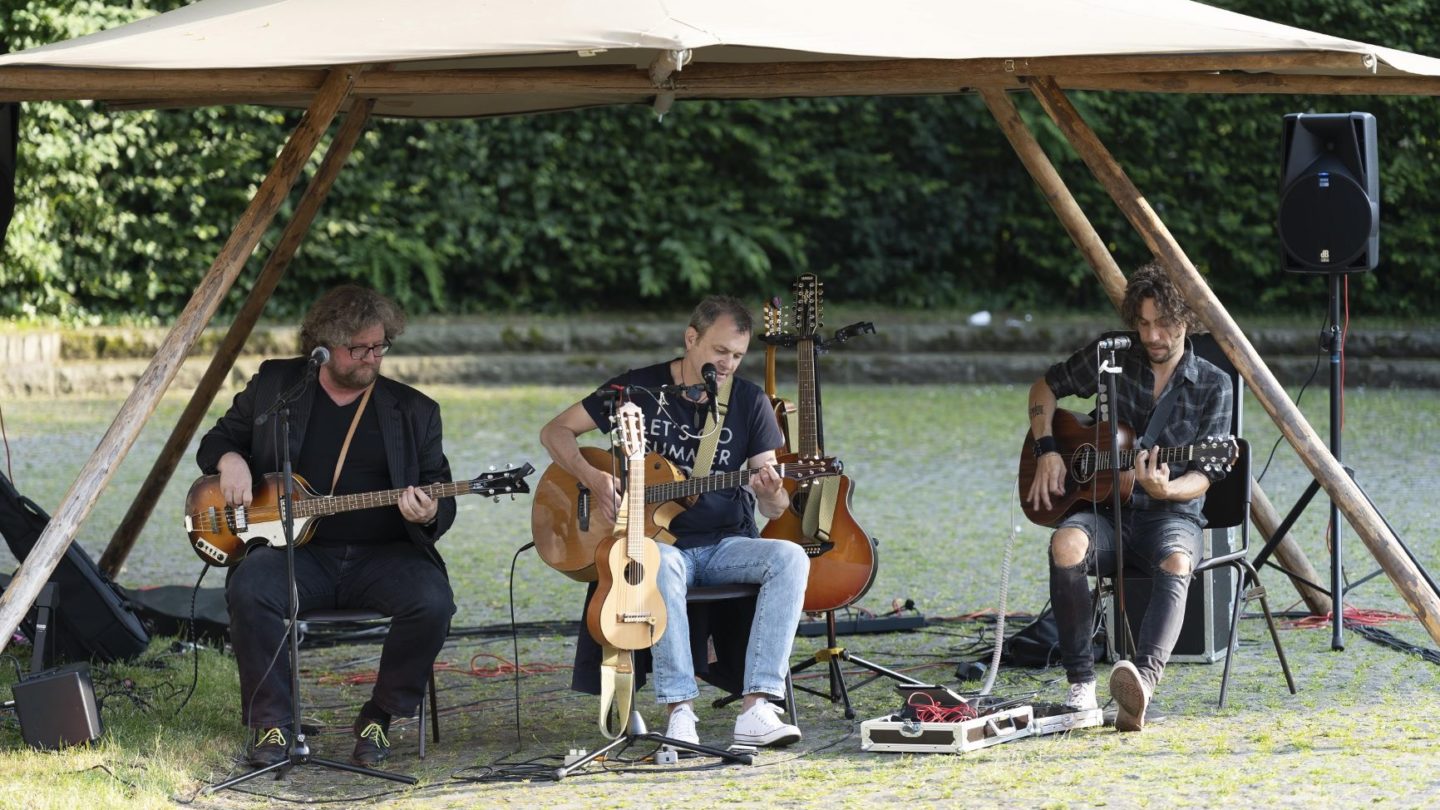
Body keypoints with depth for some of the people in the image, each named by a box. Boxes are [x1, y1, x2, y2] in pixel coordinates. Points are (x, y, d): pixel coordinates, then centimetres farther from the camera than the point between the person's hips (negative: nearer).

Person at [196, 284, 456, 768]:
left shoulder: (414, 411, 10)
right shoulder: (273, 386, 10)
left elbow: (442, 501, 10)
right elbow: (217, 439, 20)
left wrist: (429, 516, -15)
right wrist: (229, 459, -5)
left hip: (383, 554, 0)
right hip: (298, 552, 0)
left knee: (432, 601, -30)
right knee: (249, 589, -33)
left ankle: (380, 718, -9)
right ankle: (271, 724, -19)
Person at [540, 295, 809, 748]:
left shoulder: (749, 401, 4)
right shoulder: (639, 389, 0)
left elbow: (775, 508, 2)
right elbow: (555, 432, 4)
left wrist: (770, 493, -24)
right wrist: (592, 478, -14)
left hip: (726, 545, 3)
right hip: (659, 543, -2)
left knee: (790, 558, -29)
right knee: (660, 567, -39)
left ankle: (757, 709, -37)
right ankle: (680, 712, -41)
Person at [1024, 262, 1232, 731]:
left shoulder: (1213, 387, 1)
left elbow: (1203, 477, -6)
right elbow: (1046, 388, 20)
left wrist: (1166, 489, -29)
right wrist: (1047, 451, 4)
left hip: (1171, 515, -2)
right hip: (1106, 511, 2)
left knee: (1175, 563, -39)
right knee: (1067, 545, -35)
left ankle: (1142, 685, -59)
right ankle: (1080, 684, -29)